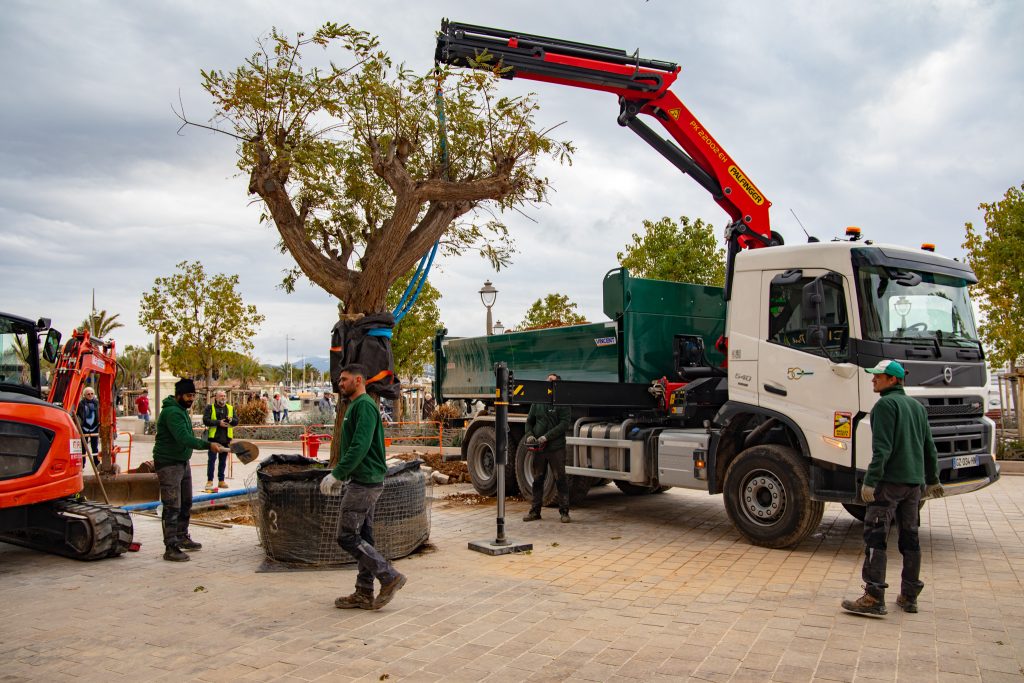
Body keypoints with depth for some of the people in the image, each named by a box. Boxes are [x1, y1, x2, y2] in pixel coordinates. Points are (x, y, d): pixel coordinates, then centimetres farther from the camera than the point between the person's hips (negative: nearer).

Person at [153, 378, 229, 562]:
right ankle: (170, 548, -3)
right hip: (169, 464, -10)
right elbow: (184, 438, -32)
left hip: (183, 462, 10)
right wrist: (208, 445, -37)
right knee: (172, 508, -8)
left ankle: (182, 538, 32)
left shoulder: (182, 410, 13)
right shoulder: (172, 412, -20)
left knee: (186, 504, 18)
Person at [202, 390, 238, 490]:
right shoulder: (210, 408, 0)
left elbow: (236, 421, 8)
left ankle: (221, 480, 16)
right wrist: (218, 423, -19)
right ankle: (209, 480, 8)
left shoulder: (230, 408, 11)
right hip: (213, 438, -4)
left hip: (226, 438, 4)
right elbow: (205, 420, -10)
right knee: (212, 459, 0)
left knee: (223, 460, 9)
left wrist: (231, 420, -14)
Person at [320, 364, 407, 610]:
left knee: (347, 536, -7)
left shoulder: (364, 405, -14)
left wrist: (337, 474, -22)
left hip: (364, 483, -10)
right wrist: (338, 475, 18)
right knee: (362, 537, 11)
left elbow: (360, 446, -24)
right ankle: (364, 594, 17)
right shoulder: (355, 405, 19)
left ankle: (389, 576, -2)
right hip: (363, 481, 10)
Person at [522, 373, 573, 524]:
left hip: (556, 447, -4)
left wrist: (547, 436, -18)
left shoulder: (561, 403, -3)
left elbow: (564, 424, -12)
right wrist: (529, 435, -2)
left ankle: (564, 512, 6)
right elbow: (529, 421, 18)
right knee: (537, 479, 10)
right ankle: (535, 510, 19)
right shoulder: (537, 402, 11)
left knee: (560, 479, 0)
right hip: (538, 448, 4)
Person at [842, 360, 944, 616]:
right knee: (910, 538, 13)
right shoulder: (917, 406, 17)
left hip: (889, 480, -9)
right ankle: (909, 596, 19)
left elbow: (882, 448, -18)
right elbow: (929, 447, 21)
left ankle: (874, 598, -10)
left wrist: (870, 481, -20)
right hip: (914, 482, 9)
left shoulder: (885, 405, -10)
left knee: (875, 537, -7)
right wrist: (932, 479, 30)